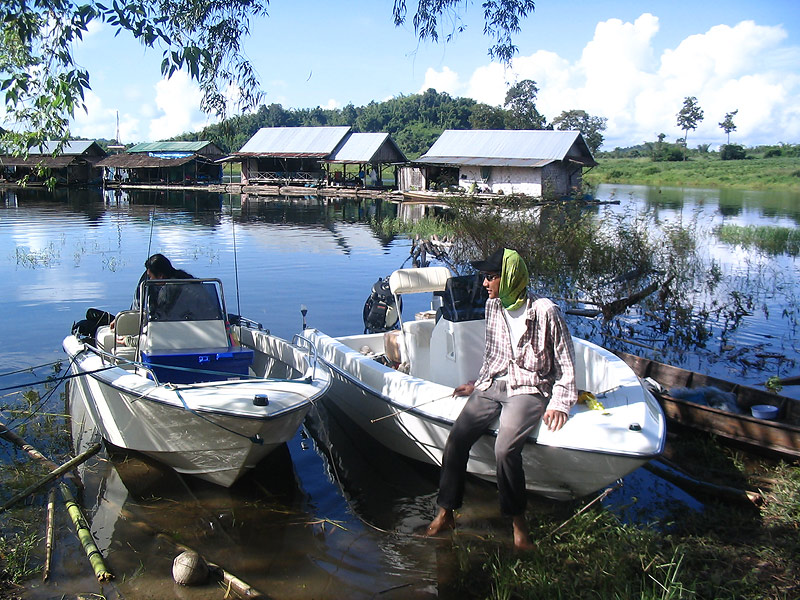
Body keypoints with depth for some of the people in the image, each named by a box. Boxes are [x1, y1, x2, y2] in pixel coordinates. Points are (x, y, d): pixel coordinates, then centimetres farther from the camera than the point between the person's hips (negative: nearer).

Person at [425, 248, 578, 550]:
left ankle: (517, 520, -6)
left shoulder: (545, 311, -11)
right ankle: (445, 512, 0)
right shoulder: (492, 307, 8)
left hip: (529, 389, -6)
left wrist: (559, 403, -11)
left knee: (505, 448, -28)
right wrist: (478, 383, 19)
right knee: (456, 438, -14)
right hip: (493, 384, 6)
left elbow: (565, 363, -4)